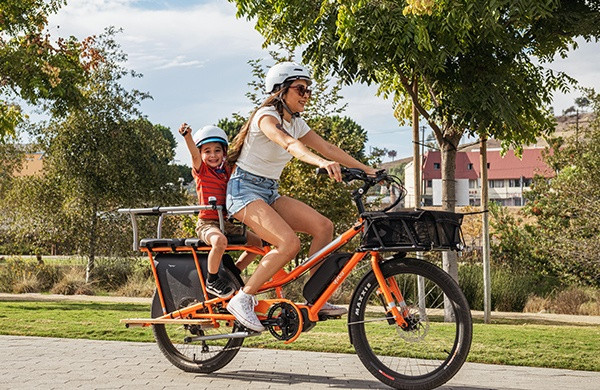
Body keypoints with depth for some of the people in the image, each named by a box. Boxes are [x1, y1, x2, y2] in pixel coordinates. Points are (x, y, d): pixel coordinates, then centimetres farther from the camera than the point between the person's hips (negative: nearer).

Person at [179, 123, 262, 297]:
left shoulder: (227, 171, 12)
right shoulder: (201, 170, -5)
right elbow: (194, 154, -22)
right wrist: (187, 135, -40)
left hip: (226, 223, 7)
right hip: (207, 223, -7)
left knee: (257, 242, 3)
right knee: (219, 240, -37)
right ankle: (212, 281, -17)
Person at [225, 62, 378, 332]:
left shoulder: (297, 123, 11)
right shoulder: (266, 116, -16)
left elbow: (329, 148, 7)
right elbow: (289, 144, -36)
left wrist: (368, 171, -2)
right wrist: (322, 163, -54)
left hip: (270, 192, 8)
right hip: (244, 190, -8)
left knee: (323, 226, -11)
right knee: (289, 243, -28)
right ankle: (242, 299, -17)